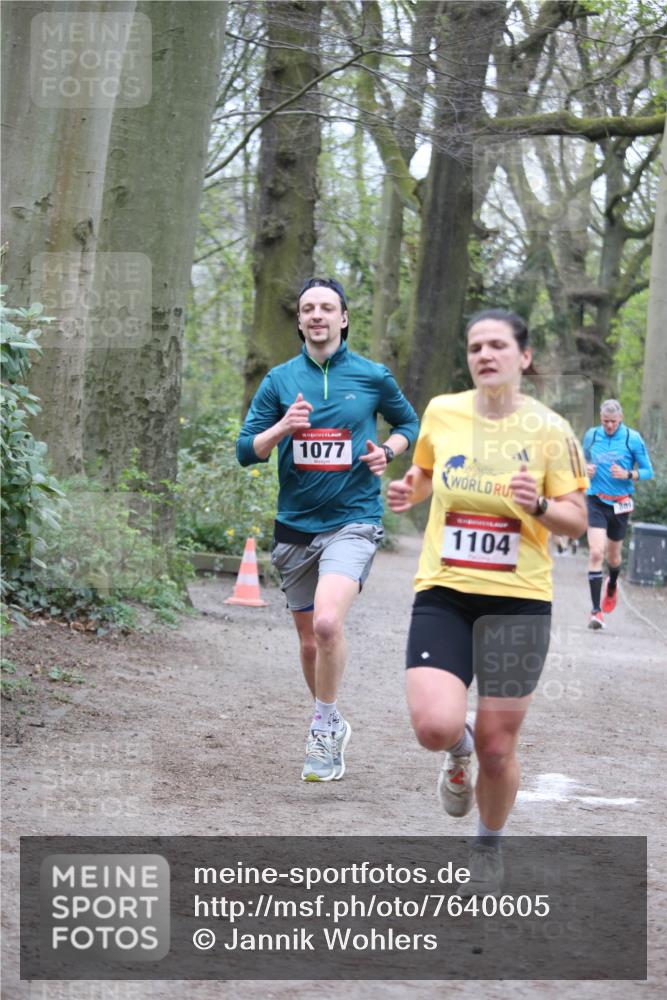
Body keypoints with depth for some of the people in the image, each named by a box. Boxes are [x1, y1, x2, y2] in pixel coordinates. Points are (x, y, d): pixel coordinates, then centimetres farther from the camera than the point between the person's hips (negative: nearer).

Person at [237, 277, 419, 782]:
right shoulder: (280, 380, 5)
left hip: (353, 520, -3)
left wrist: (387, 451, -3)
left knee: (327, 623, -25)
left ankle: (324, 727, -7)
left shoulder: (373, 376, 2)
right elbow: (246, 451, 3)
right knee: (310, 641, 11)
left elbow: (410, 422, 18)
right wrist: (282, 427, -15)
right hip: (296, 526, 3)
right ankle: (332, 727, 33)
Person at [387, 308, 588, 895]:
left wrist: (538, 506, -21)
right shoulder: (441, 412, 2)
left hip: (518, 600, -1)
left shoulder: (549, 429, -5)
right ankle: (459, 754, 20)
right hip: (443, 592, 1)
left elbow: (577, 521, -1)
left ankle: (490, 846, 34)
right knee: (435, 727, -20)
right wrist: (407, 493, 0)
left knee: (497, 748, 4)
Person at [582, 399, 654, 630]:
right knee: (596, 553, -15)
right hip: (596, 501, 0)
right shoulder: (591, 435, 2)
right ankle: (596, 610, -15)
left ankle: (612, 585, 51)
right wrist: (586, 469, -5)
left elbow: (648, 471, -1)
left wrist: (628, 475, -19)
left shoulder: (633, 438, -5)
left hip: (621, 504, 0)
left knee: (613, 555, 15)